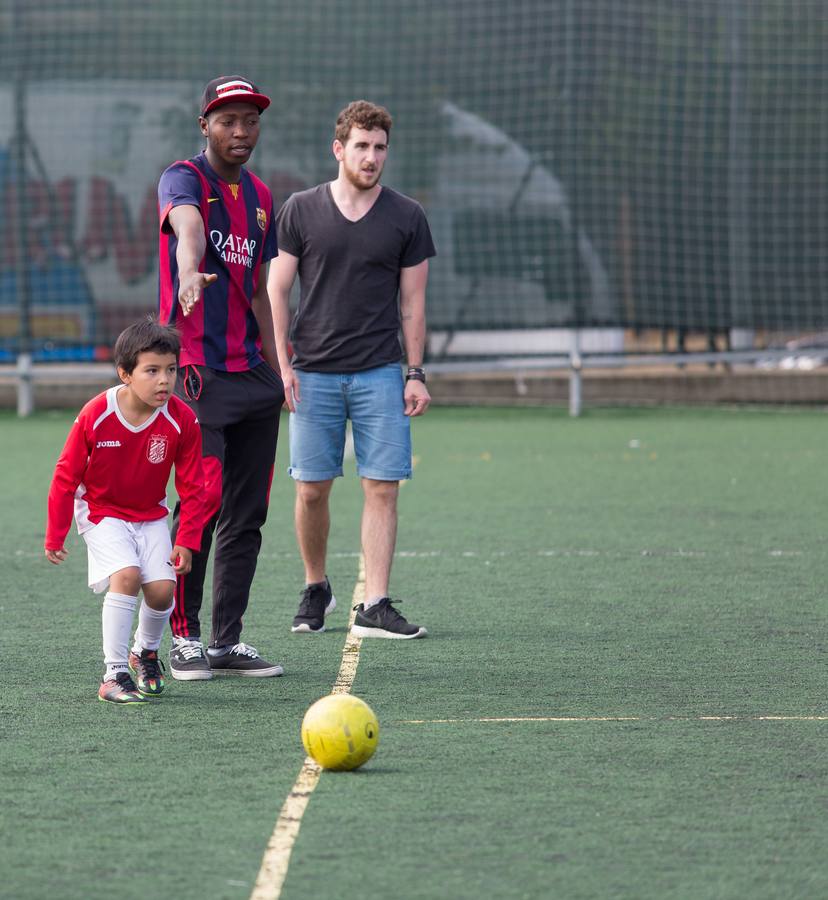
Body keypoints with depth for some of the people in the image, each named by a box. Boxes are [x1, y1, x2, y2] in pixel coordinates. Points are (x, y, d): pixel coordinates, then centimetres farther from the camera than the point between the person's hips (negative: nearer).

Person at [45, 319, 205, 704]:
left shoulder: (181, 420, -16)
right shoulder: (95, 415, -21)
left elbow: (192, 487, -4)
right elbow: (66, 476, -9)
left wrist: (187, 540, -11)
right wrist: (54, 536, -4)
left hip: (151, 516, 3)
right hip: (101, 513, -3)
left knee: (162, 588, -12)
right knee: (126, 574, -25)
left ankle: (146, 653, 21)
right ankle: (114, 675, -18)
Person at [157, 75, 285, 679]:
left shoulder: (259, 196, 16)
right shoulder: (185, 179, -6)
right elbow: (187, 227, -31)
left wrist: (276, 372, 21)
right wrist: (189, 273, -53)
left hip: (253, 375, 7)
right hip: (199, 372, -7)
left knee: (247, 514, 6)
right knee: (201, 504, -10)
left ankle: (228, 641, 12)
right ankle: (184, 636, -1)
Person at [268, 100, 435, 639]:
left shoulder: (406, 217, 5)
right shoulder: (301, 211, 3)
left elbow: (413, 301, 8)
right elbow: (277, 290, 5)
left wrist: (417, 373, 3)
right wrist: (282, 364, -4)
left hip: (380, 372, 0)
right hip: (313, 372, 0)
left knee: (383, 488, -6)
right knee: (312, 489, 2)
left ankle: (375, 607, -4)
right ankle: (316, 589, 21)